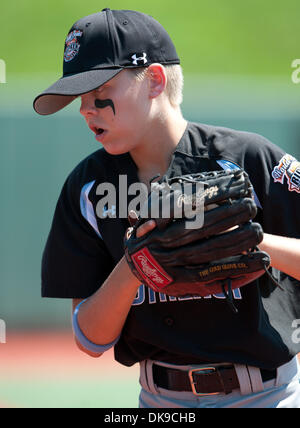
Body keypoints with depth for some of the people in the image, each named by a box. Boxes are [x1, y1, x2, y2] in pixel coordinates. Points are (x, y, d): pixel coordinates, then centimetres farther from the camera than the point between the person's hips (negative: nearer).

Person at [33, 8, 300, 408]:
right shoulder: (87, 188, 2)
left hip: (266, 393, -3)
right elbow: (91, 340, -1)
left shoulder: (249, 159, -10)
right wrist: (132, 265, -18)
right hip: (161, 398, 4)